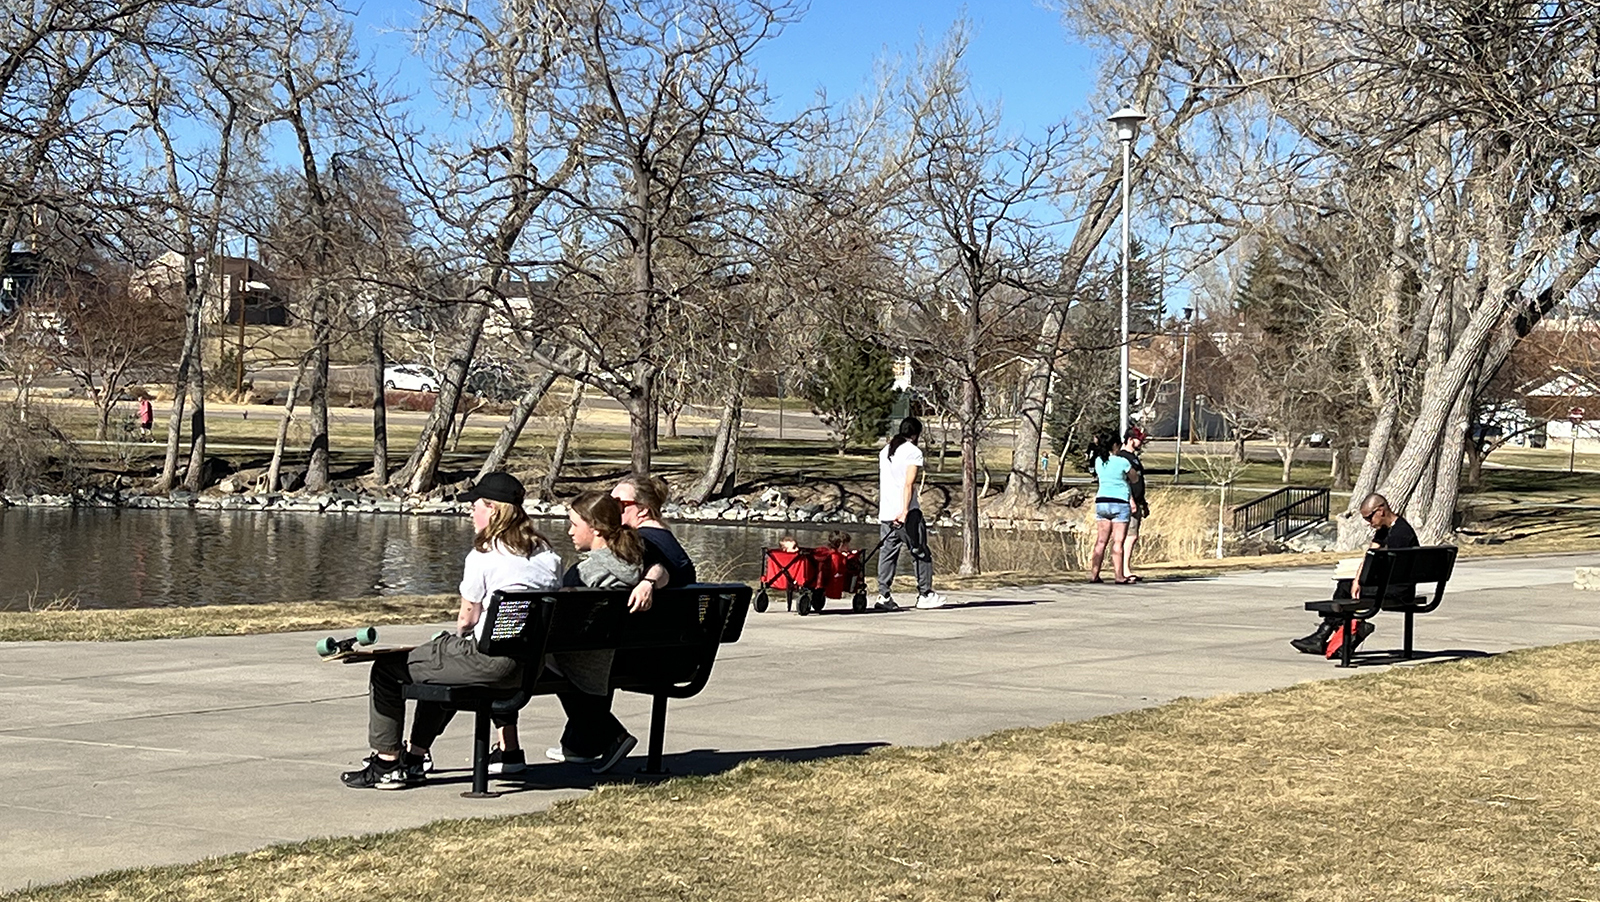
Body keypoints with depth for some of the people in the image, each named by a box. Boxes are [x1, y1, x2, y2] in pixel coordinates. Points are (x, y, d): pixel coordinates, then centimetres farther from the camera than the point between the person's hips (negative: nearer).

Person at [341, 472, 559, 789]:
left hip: (490, 660, -9)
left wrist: (461, 632, 17)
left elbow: (467, 618, -7)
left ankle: (387, 764, 12)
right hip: (534, 664, 9)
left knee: (386, 667, 7)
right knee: (439, 662, 35)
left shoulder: (484, 555, -12)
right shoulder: (547, 554, 9)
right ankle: (415, 759, 40)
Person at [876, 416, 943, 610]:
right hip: (907, 512, -7)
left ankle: (883, 595, -1)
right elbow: (909, 484, -16)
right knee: (921, 553, 3)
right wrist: (905, 511, -21)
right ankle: (925, 594, 6)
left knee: (887, 552, 6)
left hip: (885, 512, 7)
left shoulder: (884, 451, 17)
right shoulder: (913, 451, -6)